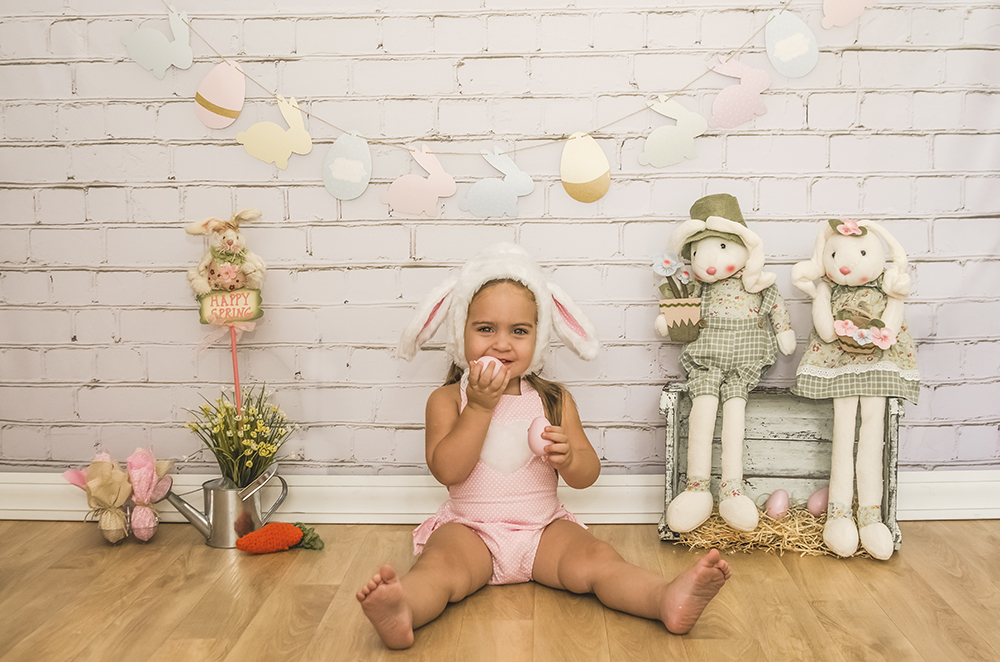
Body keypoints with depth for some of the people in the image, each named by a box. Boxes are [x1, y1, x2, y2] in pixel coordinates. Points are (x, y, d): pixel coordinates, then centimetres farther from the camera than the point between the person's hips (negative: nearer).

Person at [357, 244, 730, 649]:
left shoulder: (554, 400, 6)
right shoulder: (447, 400, 0)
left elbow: (587, 475, 4)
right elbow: (446, 470, -13)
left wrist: (568, 457, -21)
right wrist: (480, 407, -18)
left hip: (544, 527, 2)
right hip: (469, 528, -2)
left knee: (596, 560, -24)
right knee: (440, 564, -32)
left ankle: (668, 599, -41)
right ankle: (403, 610, -58)